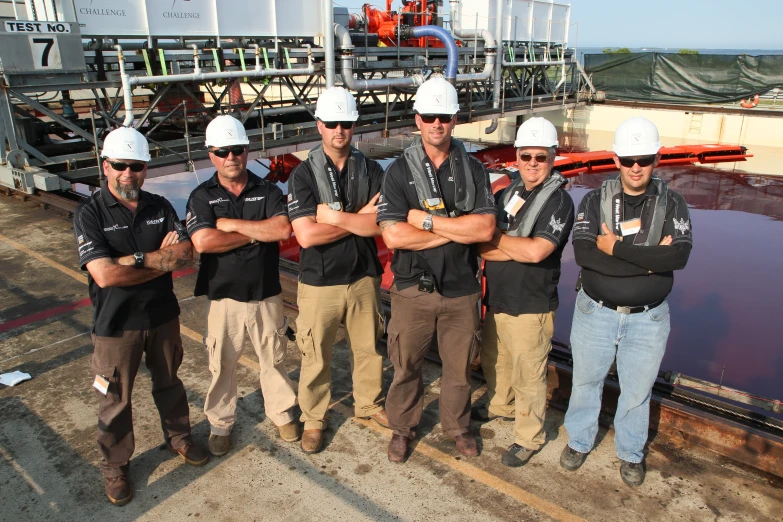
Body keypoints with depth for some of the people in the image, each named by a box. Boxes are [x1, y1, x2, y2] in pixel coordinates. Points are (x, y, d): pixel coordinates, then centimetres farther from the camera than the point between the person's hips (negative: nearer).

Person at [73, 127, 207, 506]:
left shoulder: (160, 207, -1)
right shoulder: (89, 213, -13)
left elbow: (185, 255, -13)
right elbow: (105, 275, -24)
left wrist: (137, 258, -24)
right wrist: (163, 261, -17)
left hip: (163, 315, 4)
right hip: (115, 324, -3)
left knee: (169, 383, 21)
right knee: (115, 400, 11)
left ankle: (178, 437, 43)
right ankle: (114, 467, 31)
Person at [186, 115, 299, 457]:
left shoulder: (268, 192, 0)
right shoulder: (202, 197, -2)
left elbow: (283, 229, -18)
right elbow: (203, 242, -19)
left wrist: (232, 224, -17)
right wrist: (256, 234, -14)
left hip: (267, 295, 1)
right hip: (222, 297, 0)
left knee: (274, 359, 15)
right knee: (222, 365, 12)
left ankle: (282, 412, 35)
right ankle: (220, 424, 32)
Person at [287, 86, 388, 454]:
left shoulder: (371, 170, 0)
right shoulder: (303, 174, -8)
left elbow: (380, 224, -12)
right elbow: (306, 235, -19)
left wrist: (334, 215, -17)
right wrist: (359, 218, -13)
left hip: (363, 277, 3)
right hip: (319, 282, -2)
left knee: (368, 348, 17)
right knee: (316, 356, 9)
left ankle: (368, 403, 41)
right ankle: (313, 420, 30)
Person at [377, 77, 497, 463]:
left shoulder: (472, 169, 1)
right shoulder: (400, 171, -5)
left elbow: (485, 228, -12)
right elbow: (393, 235, -17)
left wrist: (427, 220, -16)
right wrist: (456, 230, -15)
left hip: (461, 289, 2)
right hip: (413, 290, -1)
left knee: (460, 365, 16)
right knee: (406, 365, 12)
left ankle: (457, 426, 40)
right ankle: (402, 428, 36)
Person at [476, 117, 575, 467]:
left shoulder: (559, 201, -12)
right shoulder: (507, 194, 8)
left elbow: (536, 251, -26)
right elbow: (482, 247, -1)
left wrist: (498, 238, -12)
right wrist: (521, 247, -17)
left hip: (530, 307, -7)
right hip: (496, 300, 7)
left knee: (528, 375, 5)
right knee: (494, 361, 24)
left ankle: (528, 438, 25)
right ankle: (500, 405, 50)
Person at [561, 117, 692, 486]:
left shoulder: (671, 204, -4)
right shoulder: (595, 200, -5)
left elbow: (679, 255, -21)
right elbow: (583, 253, -22)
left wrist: (616, 248, -24)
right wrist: (649, 260, -23)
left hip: (648, 319, 0)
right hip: (595, 313, 0)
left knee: (637, 390, 16)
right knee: (586, 382, 17)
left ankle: (630, 453, 40)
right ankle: (579, 441, 40)